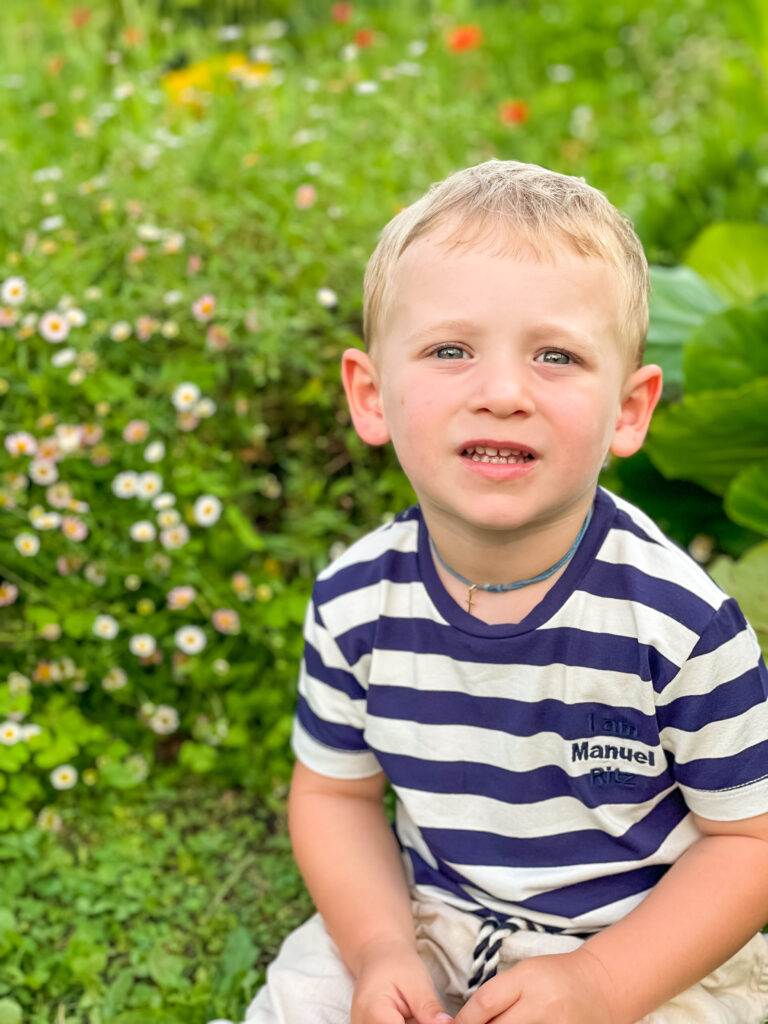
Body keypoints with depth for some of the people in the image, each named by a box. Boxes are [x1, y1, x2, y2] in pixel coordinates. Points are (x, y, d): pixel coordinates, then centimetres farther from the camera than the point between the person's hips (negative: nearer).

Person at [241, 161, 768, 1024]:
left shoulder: (678, 620, -22)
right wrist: (379, 950, -13)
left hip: (653, 946, -2)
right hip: (430, 918, 3)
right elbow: (336, 793, 2)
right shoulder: (354, 603, -12)